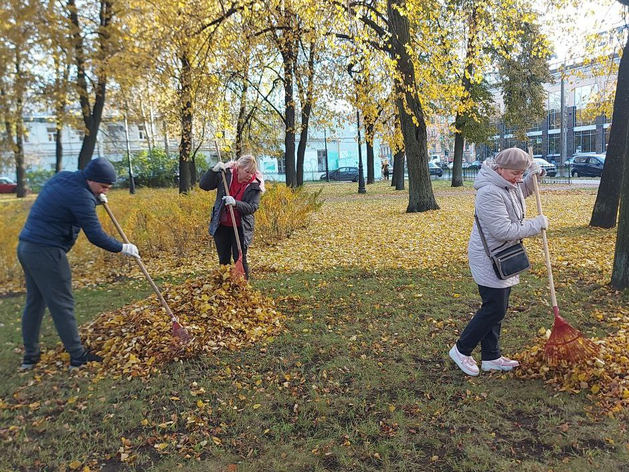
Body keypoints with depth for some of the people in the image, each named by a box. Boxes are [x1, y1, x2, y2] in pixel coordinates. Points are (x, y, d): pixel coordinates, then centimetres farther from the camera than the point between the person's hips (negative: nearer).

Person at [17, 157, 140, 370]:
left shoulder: (62, 177, 8)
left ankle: (30, 354, 27)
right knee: (62, 304, -2)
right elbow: (96, 235, -18)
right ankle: (78, 356, 8)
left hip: (27, 246, 10)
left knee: (34, 301, 17)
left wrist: (95, 198, 10)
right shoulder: (80, 196, -20)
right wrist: (123, 248, -6)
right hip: (46, 252, -10)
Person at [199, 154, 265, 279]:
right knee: (223, 260, 13)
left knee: (240, 259, 0)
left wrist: (235, 203, -34)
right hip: (221, 226, 2)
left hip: (241, 228, -2)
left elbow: (252, 207, -17)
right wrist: (214, 170, -19)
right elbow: (203, 185, -5)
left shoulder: (255, 185, -9)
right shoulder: (225, 175, -6)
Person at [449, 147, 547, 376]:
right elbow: (504, 230, -27)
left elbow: (523, 192, 30)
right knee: (494, 310, -3)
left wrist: (534, 176, 10)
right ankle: (461, 350, 14)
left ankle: (491, 357, 27)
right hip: (489, 260, -10)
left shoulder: (509, 185, 5)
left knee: (497, 309, 15)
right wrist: (536, 224, -16)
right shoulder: (489, 193, -26)